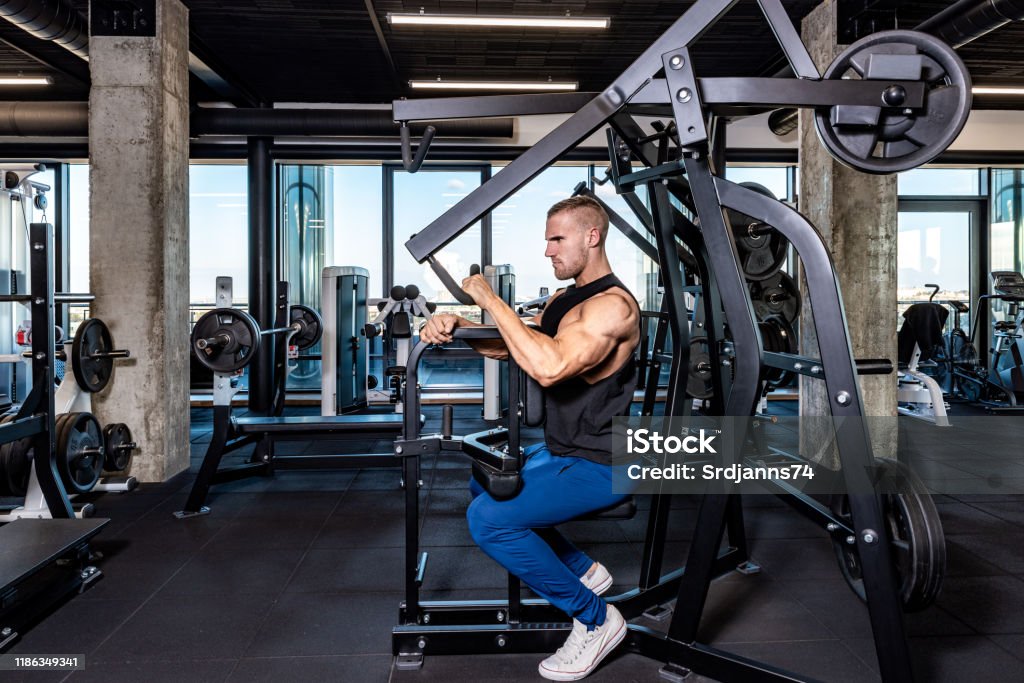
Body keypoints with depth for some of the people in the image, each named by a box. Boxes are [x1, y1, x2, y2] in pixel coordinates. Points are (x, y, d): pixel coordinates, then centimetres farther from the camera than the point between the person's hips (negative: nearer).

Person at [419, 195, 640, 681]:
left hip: (598, 467, -10)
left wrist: (491, 300, -29)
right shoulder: (564, 299, 10)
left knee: (488, 517, -23)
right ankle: (582, 570, 26)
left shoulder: (612, 305, -22)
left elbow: (550, 367, -37)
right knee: (484, 481, 26)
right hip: (560, 451, 10)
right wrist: (455, 326, -8)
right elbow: (506, 346, 12)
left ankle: (595, 619, -5)